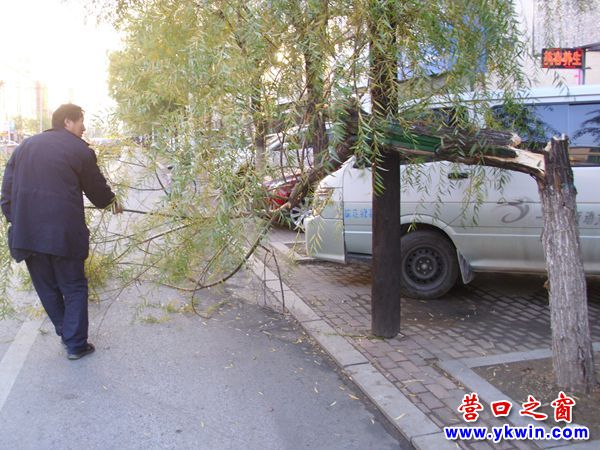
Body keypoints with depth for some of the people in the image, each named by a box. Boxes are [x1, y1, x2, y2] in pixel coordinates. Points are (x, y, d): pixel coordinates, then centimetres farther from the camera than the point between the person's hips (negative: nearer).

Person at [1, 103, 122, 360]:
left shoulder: (26, 146, 12)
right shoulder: (80, 150, -3)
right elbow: (97, 188, 7)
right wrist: (112, 201, 27)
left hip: (27, 232, 5)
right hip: (63, 233, -5)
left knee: (47, 288, 18)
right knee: (74, 288, 9)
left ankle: (65, 334, 30)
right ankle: (76, 344, 11)